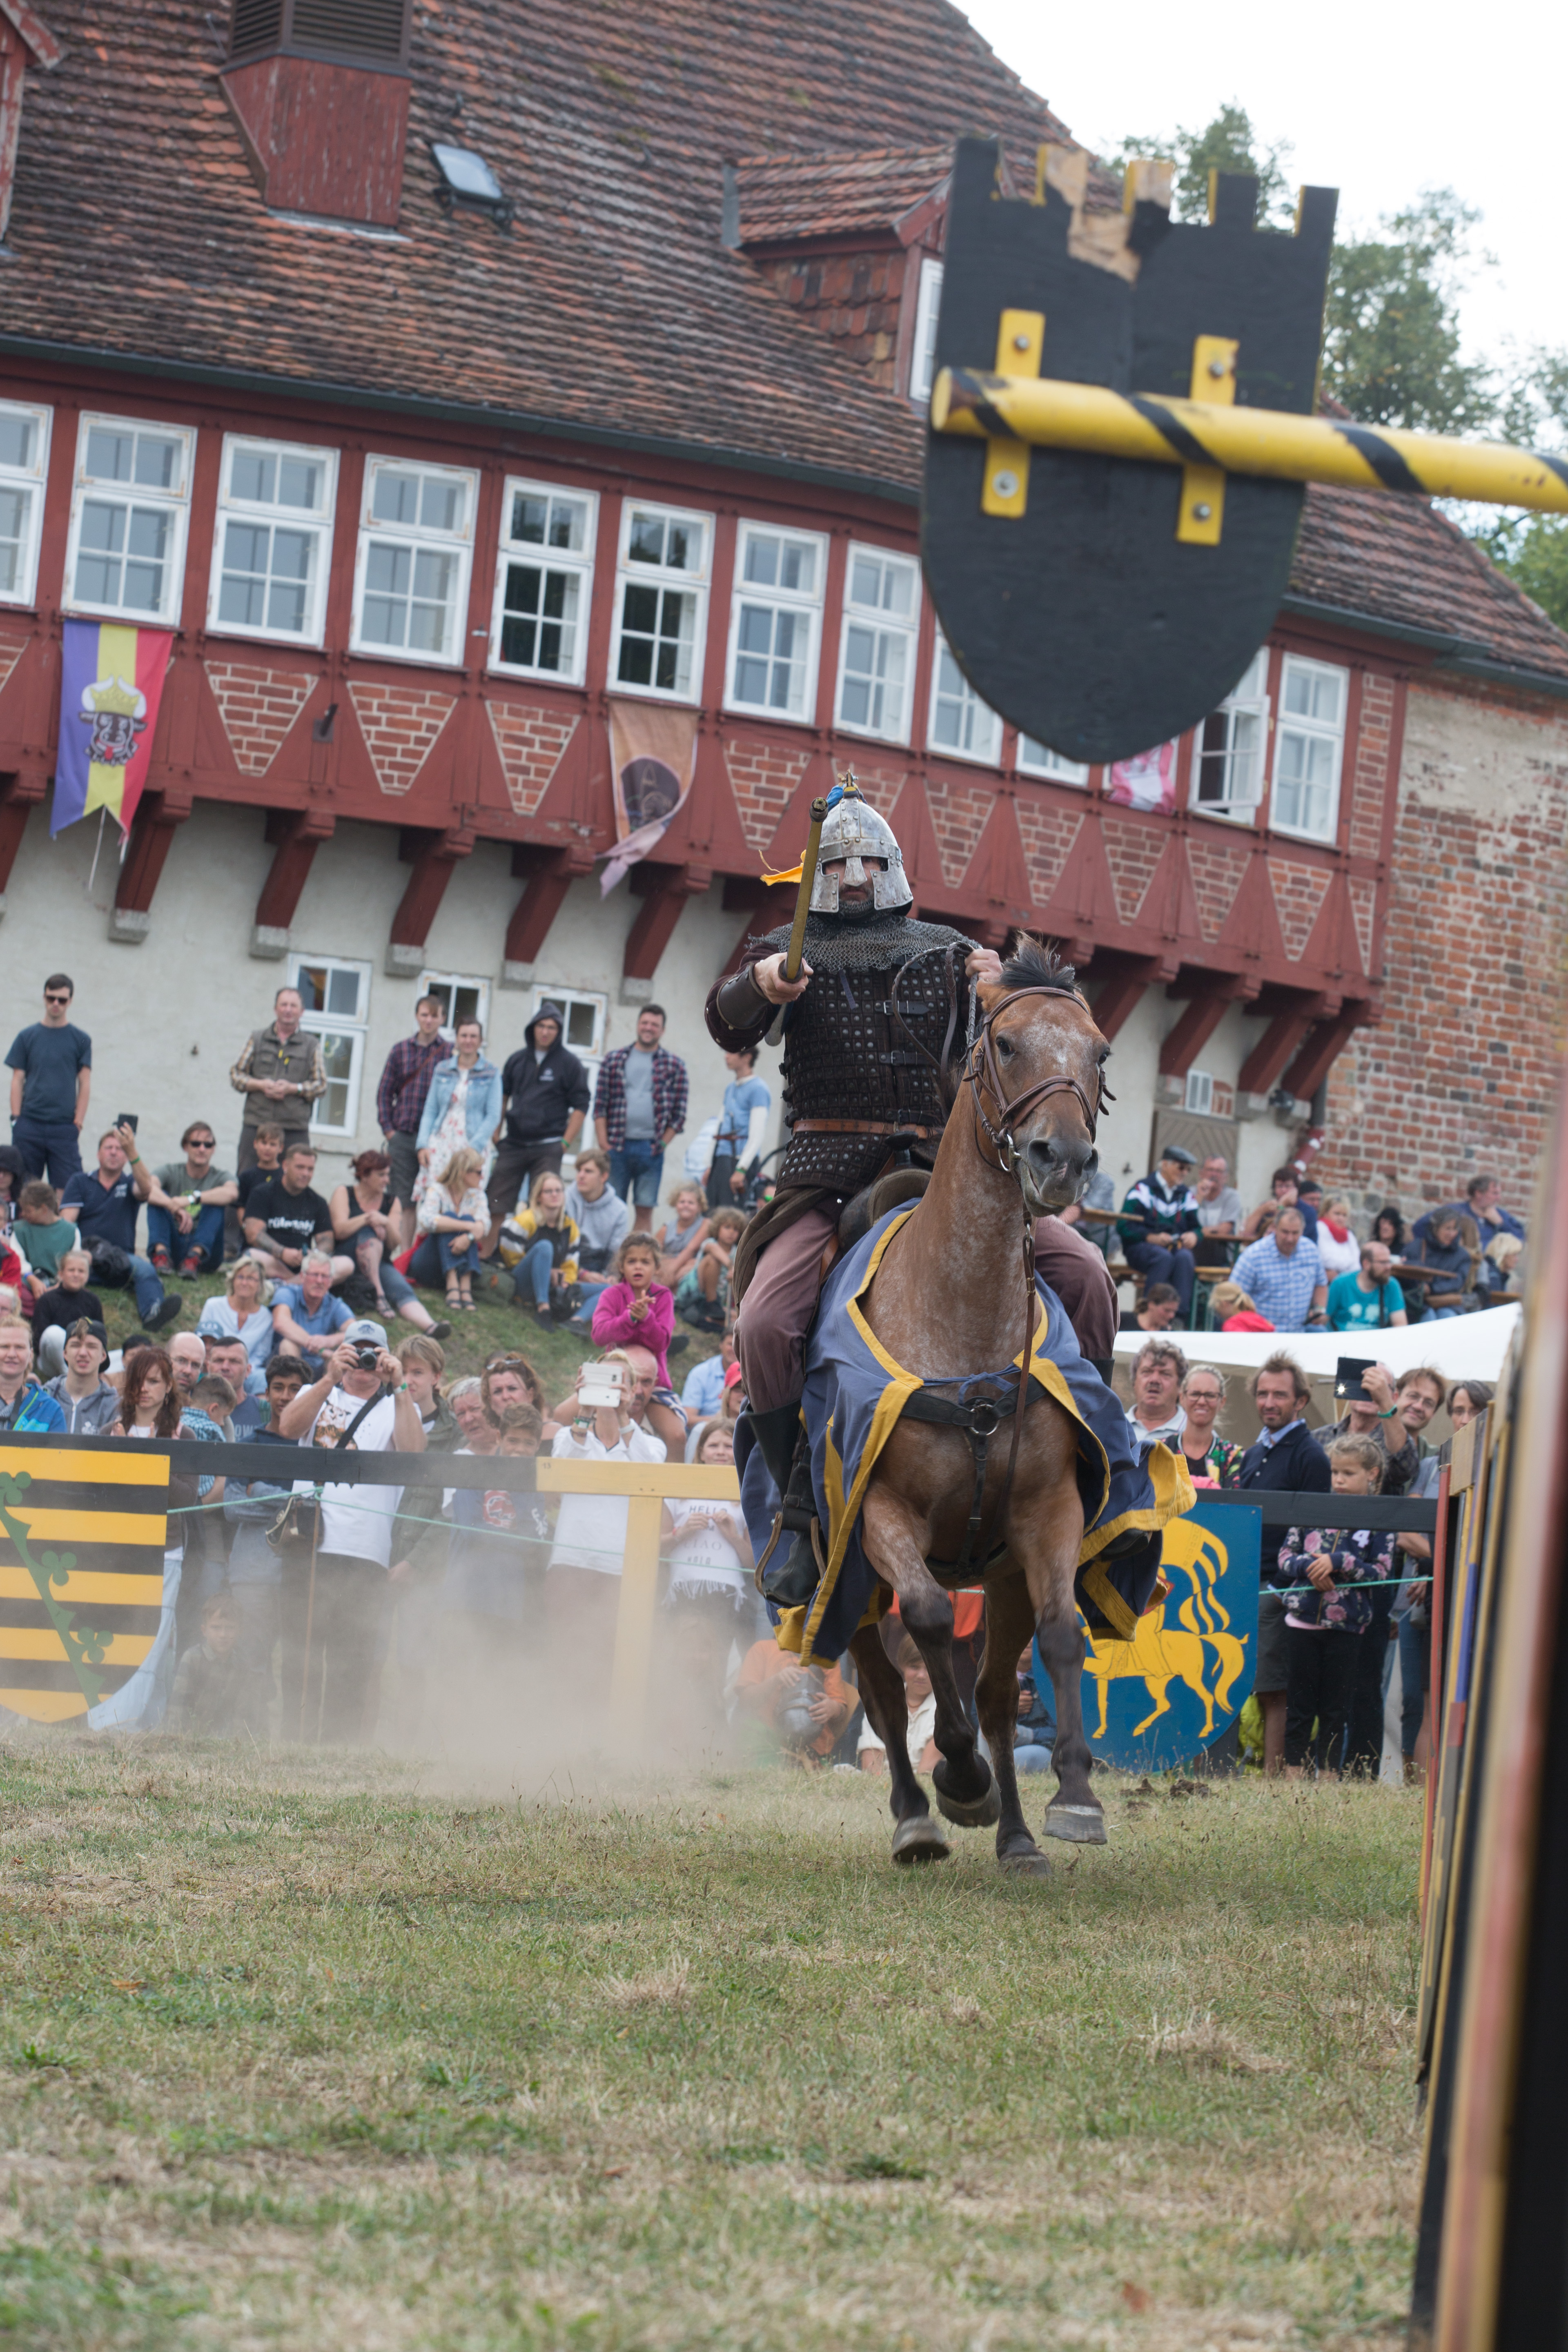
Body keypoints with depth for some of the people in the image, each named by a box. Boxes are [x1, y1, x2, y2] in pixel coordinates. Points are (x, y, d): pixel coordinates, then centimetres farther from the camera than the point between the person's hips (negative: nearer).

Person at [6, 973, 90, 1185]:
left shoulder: (81, 1040, 8)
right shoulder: (27, 1037, 10)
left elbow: (85, 1084, 6)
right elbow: (17, 1080, 9)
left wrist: (78, 1124, -3)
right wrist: (16, 1119, -1)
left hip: (64, 1128, -1)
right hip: (29, 1126, 1)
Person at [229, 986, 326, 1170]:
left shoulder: (312, 1046, 11)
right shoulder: (257, 1039, 15)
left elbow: (321, 1085, 7)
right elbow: (236, 1075, 12)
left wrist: (293, 1088, -10)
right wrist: (260, 1085, -7)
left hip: (295, 1129, -1)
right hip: (256, 1125, 1)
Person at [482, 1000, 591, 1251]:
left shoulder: (569, 1064, 0)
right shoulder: (517, 1060, 10)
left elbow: (580, 1107, -1)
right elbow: (502, 1096, 19)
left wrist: (565, 1143, -7)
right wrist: (495, 1134, 11)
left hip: (547, 1148, -3)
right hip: (512, 1145, 3)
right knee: (496, 1204, 2)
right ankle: (486, 1253, 9)